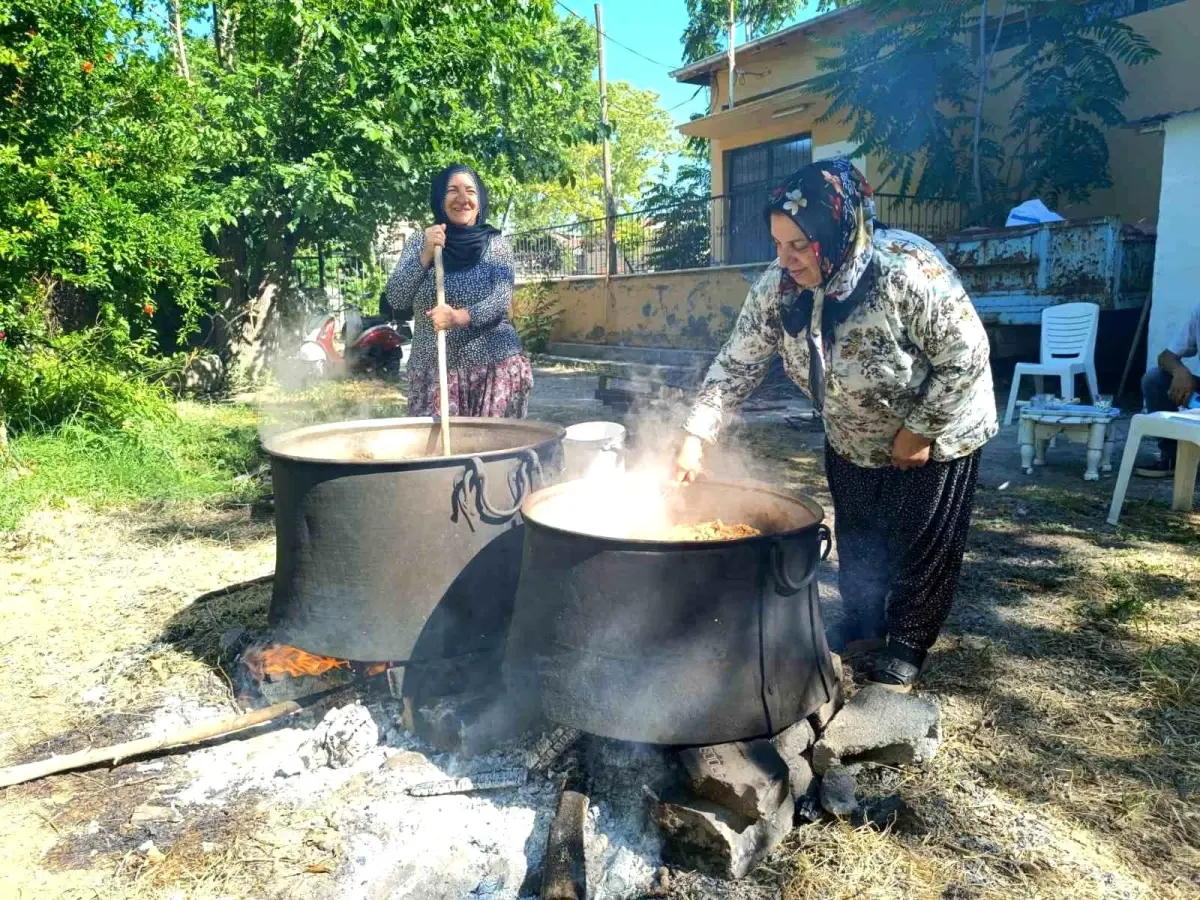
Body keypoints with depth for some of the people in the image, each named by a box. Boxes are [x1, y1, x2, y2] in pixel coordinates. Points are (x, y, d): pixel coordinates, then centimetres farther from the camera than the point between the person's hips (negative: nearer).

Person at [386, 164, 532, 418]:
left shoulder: (496, 244, 4)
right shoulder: (418, 244, 9)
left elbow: (502, 300, -9)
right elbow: (396, 301, 0)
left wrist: (460, 317, -26)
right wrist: (425, 255, -12)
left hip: (495, 366, -1)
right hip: (432, 370, 1)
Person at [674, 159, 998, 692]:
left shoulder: (908, 272, -35)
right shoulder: (778, 286, -20)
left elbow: (965, 356, -26)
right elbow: (738, 363, -16)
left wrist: (921, 430, -23)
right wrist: (697, 436, -24)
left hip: (935, 435, -5)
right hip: (852, 439, 5)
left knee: (922, 548, 9)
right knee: (857, 544, 19)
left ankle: (904, 653, 30)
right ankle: (863, 629, 42)